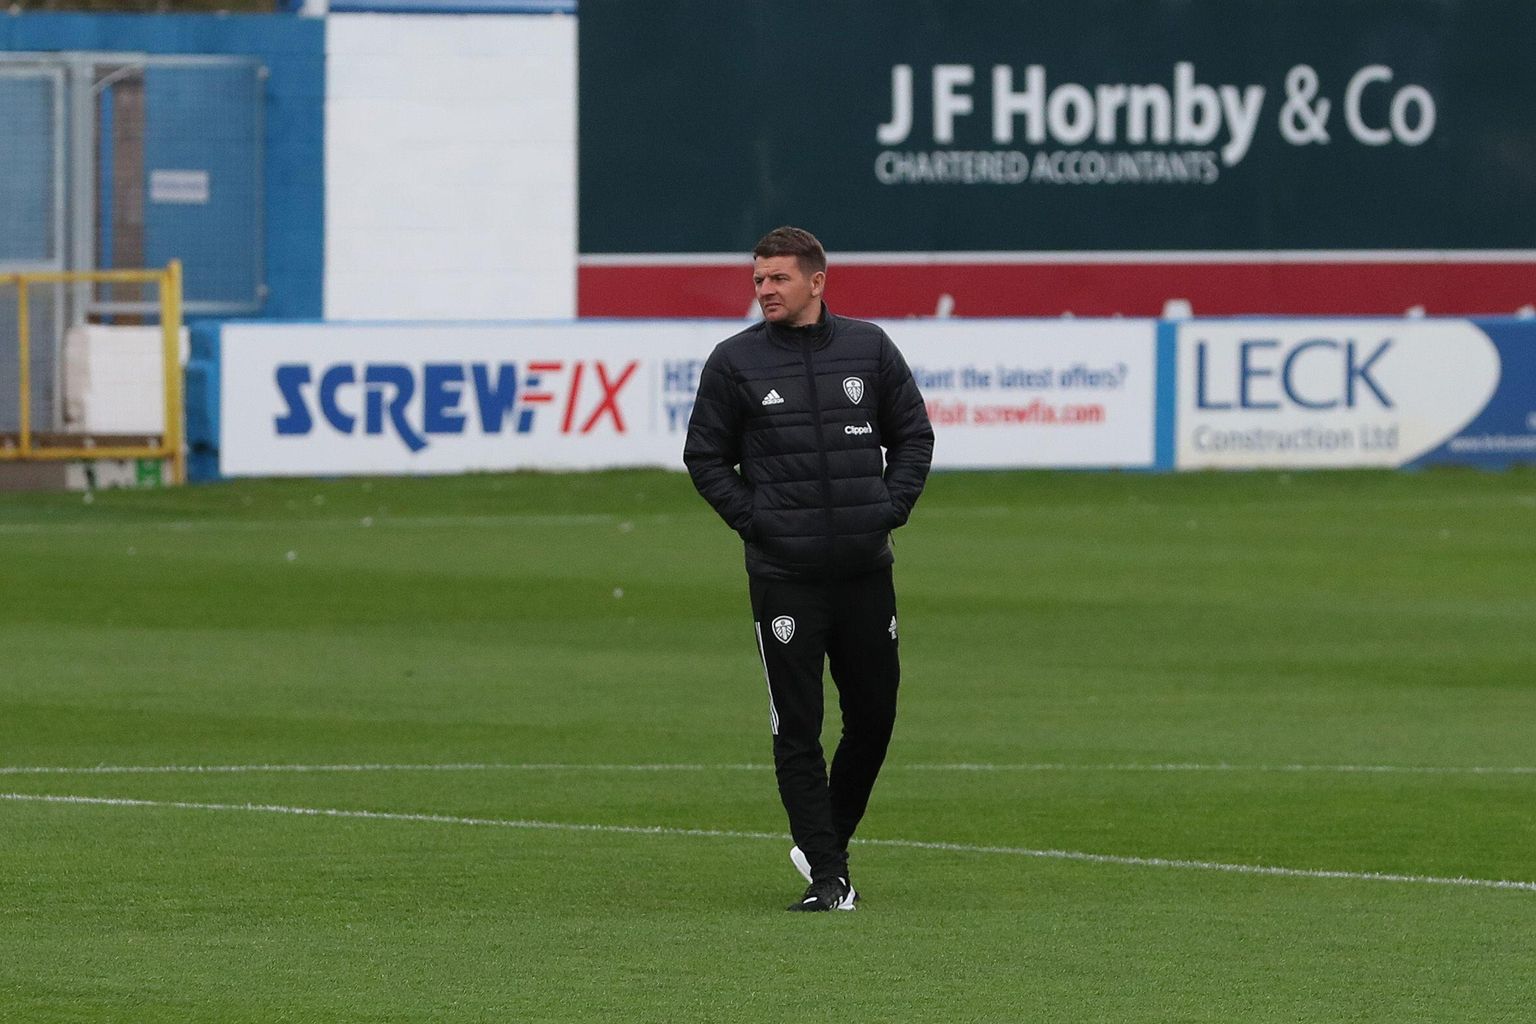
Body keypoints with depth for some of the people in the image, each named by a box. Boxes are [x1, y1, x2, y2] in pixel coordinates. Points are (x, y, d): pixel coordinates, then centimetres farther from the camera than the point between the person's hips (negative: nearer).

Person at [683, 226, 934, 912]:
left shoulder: (869, 348, 6)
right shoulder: (735, 361, 0)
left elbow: (913, 435, 14)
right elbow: (704, 455, 6)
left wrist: (891, 508, 2)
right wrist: (752, 518, -6)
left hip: (865, 567, 3)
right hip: (784, 575, -3)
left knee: (874, 714, 9)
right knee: (797, 727, -5)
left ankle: (829, 836, 30)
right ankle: (827, 876, -3)